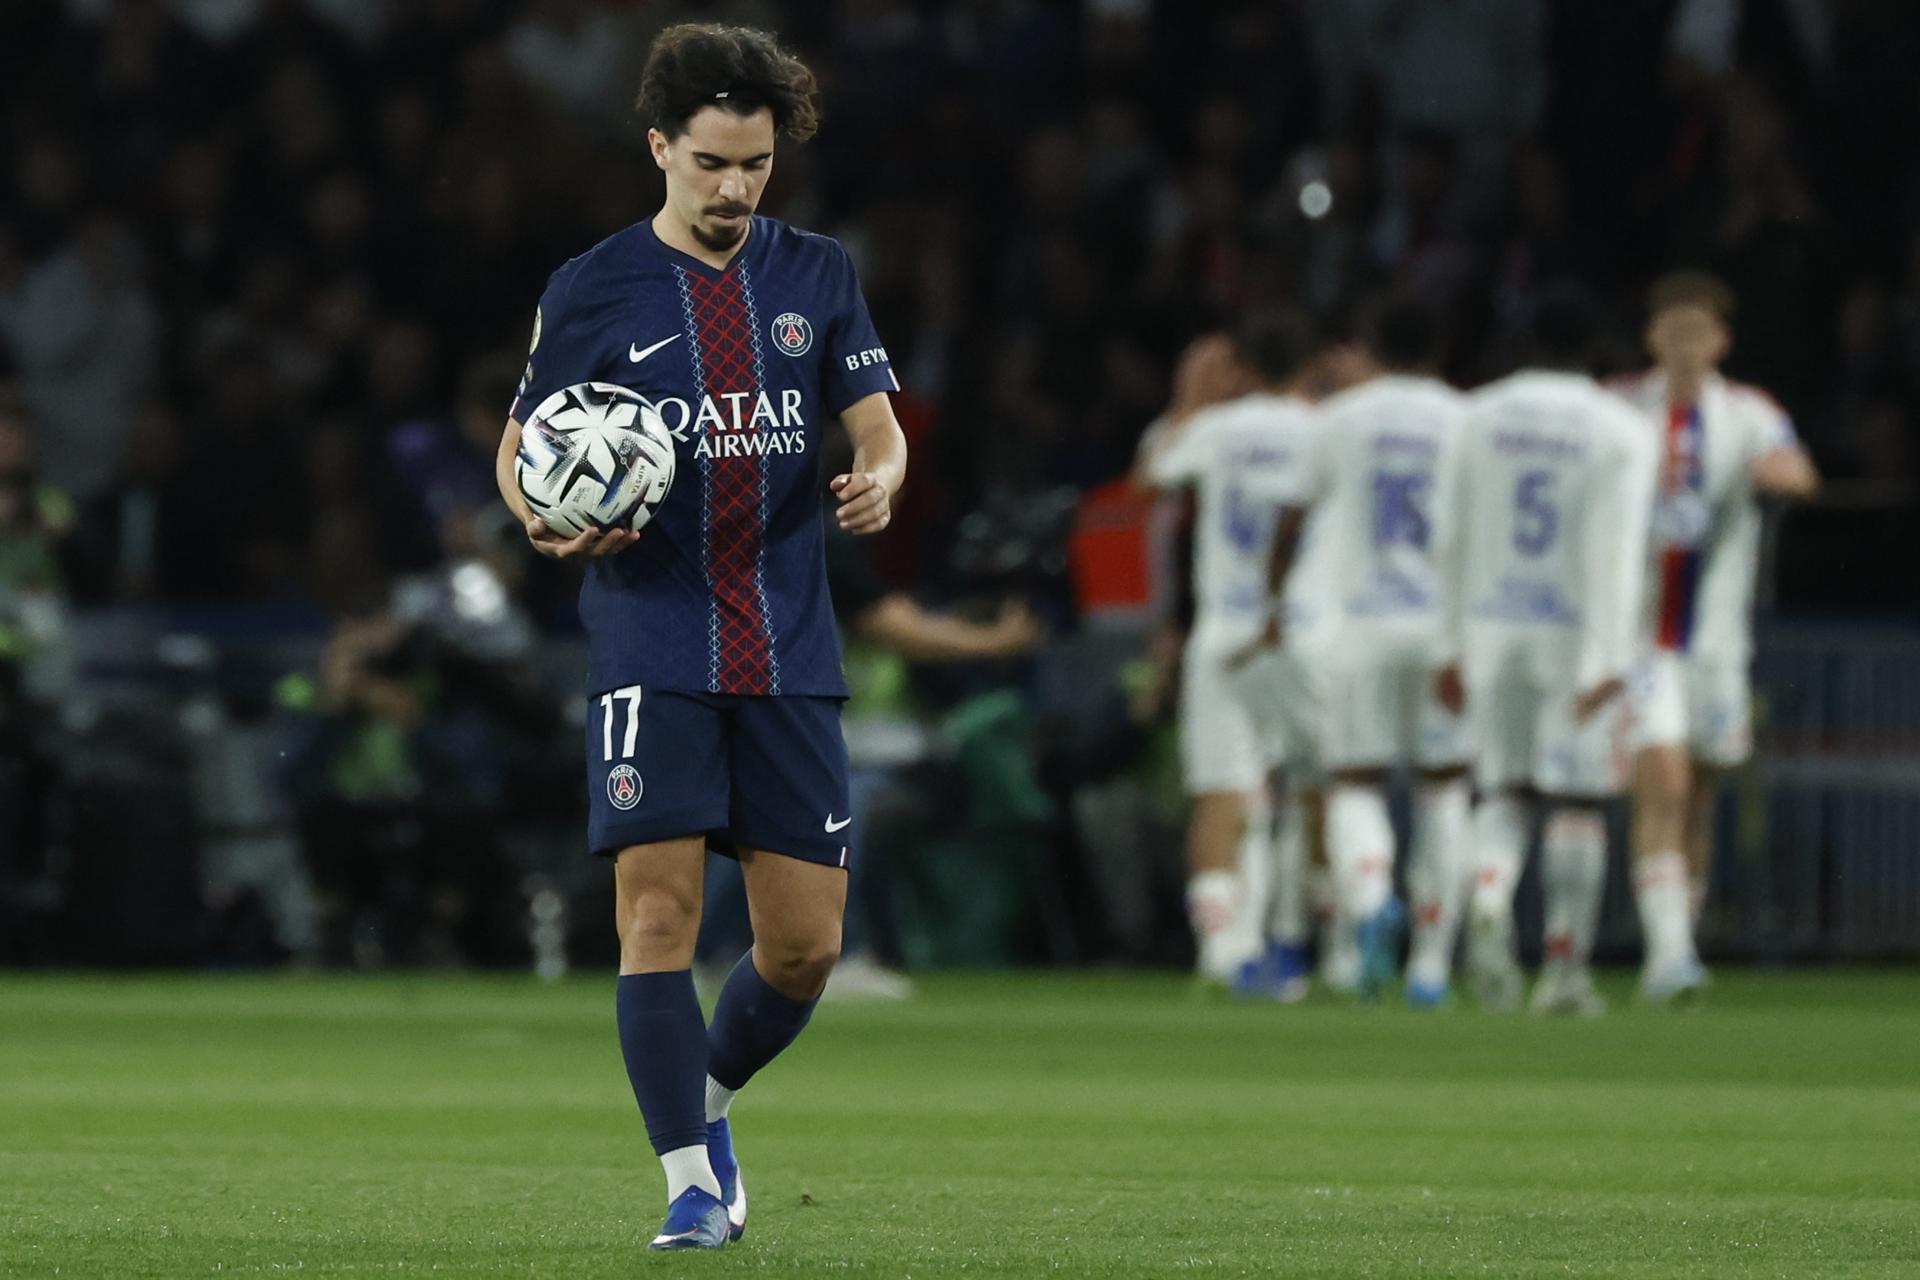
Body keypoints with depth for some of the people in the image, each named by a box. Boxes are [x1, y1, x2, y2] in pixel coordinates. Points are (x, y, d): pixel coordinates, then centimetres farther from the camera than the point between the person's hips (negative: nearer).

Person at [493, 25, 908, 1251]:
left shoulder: (819, 275, 9)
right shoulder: (592, 291, 1)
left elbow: (878, 425, 7)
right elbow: (520, 449, 9)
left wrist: (879, 480, -17)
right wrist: (548, 522, -13)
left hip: (790, 655, 3)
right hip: (650, 648, -3)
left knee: (807, 944, 2)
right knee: (659, 907, -13)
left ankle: (706, 1101, 29)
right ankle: (692, 1182, -5)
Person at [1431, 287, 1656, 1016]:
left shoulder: (1481, 416, 3)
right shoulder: (1619, 431, -7)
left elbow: (1450, 538, 5)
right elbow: (1617, 551, -16)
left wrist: (1451, 648, 13)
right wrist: (1608, 662, -20)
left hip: (1493, 628, 3)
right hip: (1577, 633, -3)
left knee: (1505, 795, 10)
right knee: (1578, 804, 6)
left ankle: (1488, 906, -20)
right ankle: (1565, 970, 6)